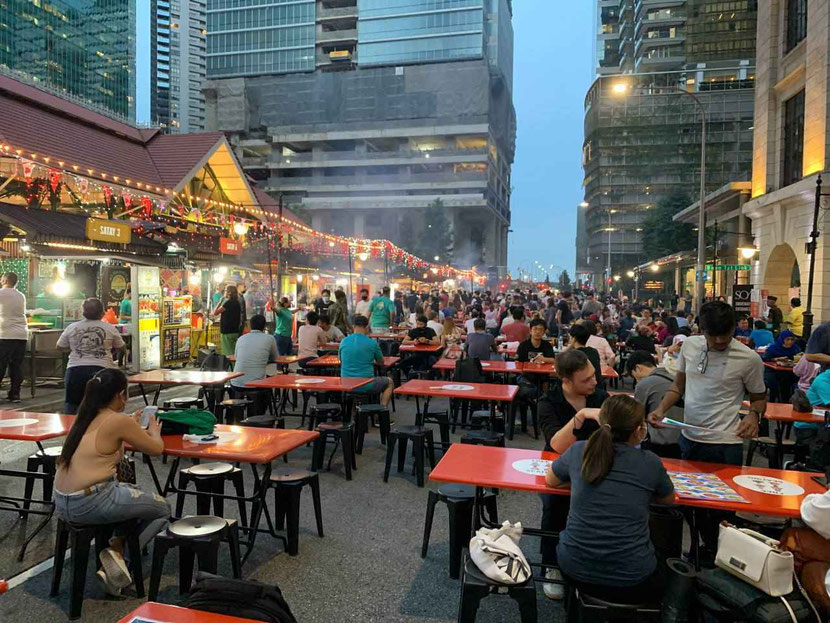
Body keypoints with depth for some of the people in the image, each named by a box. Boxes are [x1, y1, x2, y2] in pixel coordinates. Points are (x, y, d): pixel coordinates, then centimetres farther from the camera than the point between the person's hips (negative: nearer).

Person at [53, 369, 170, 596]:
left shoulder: (84, 417, 7)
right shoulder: (118, 420, -15)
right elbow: (156, 449, -4)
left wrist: (131, 425, 30)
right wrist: (154, 431, 15)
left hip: (63, 503, 8)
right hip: (90, 505, -8)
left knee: (136, 492, 28)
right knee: (163, 510, 9)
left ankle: (117, 547, 14)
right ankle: (118, 551, -3)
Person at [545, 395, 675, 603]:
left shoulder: (578, 451, -5)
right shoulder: (650, 463, -9)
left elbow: (550, 481, 14)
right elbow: (669, 499, 13)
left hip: (575, 571, 2)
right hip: (631, 583, -1)